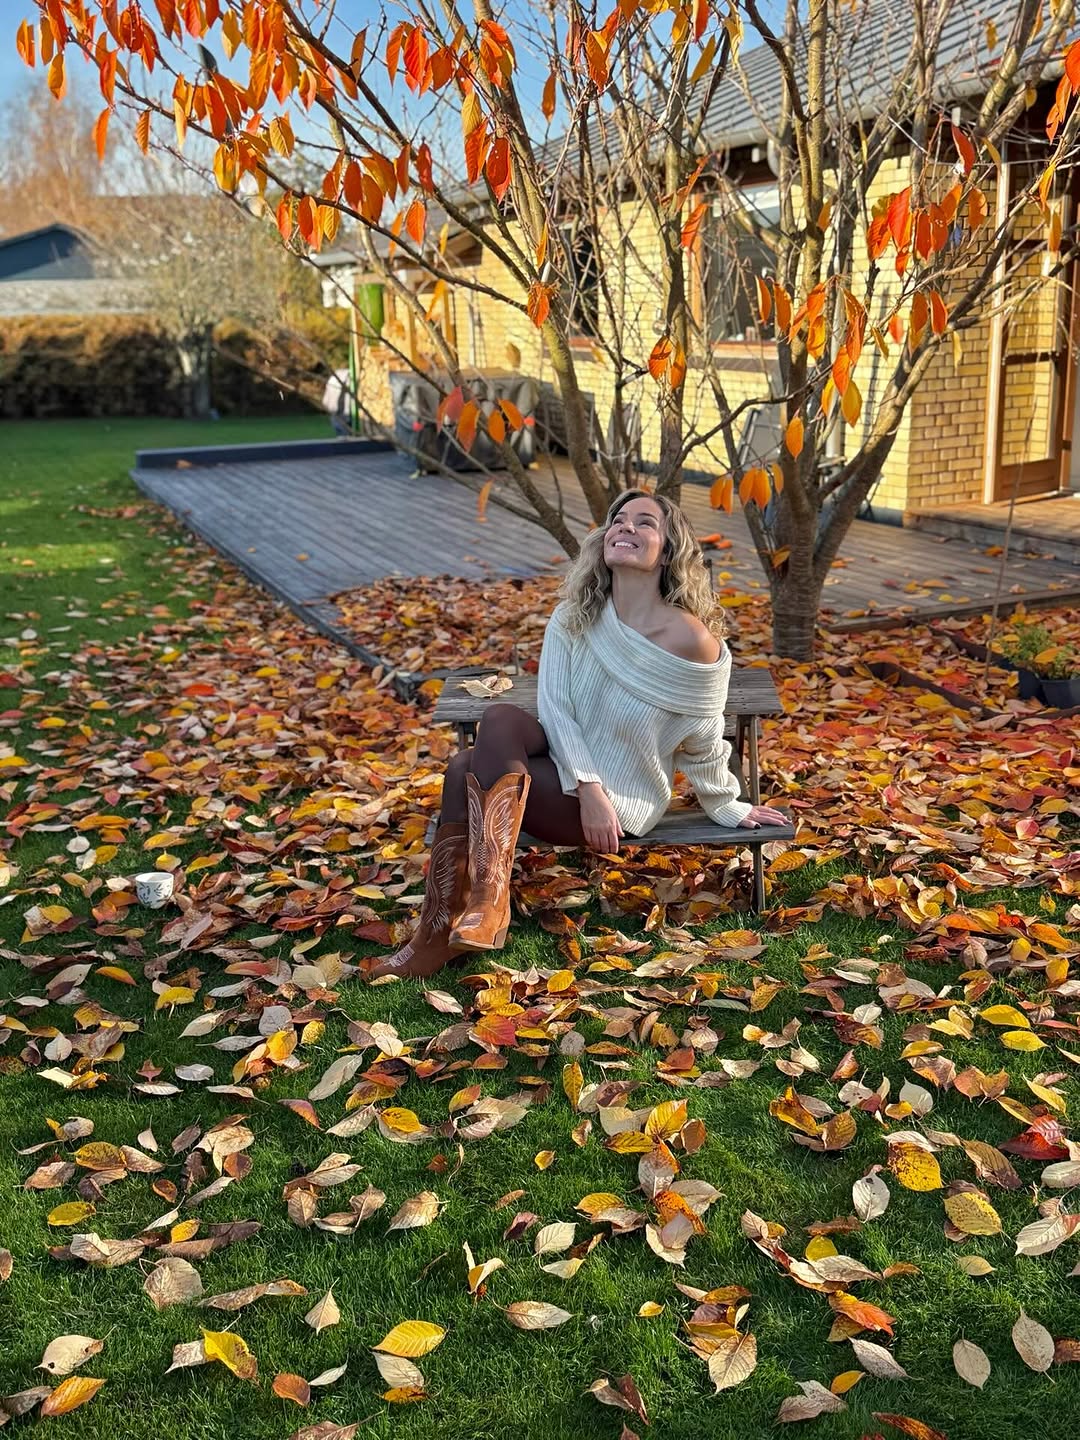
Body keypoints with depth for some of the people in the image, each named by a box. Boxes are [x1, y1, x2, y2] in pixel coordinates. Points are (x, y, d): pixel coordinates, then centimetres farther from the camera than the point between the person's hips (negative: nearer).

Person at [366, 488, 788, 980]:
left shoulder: (692, 640, -16)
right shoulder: (574, 617, -1)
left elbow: (703, 742, -2)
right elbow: (555, 707, -7)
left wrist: (727, 808, 11)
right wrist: (589, 786, -20)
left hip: (622, 805, -5)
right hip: (568, 780, 5)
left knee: (475, 763, -25)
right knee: (472, 759, -25)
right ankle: (436, 932, -21)